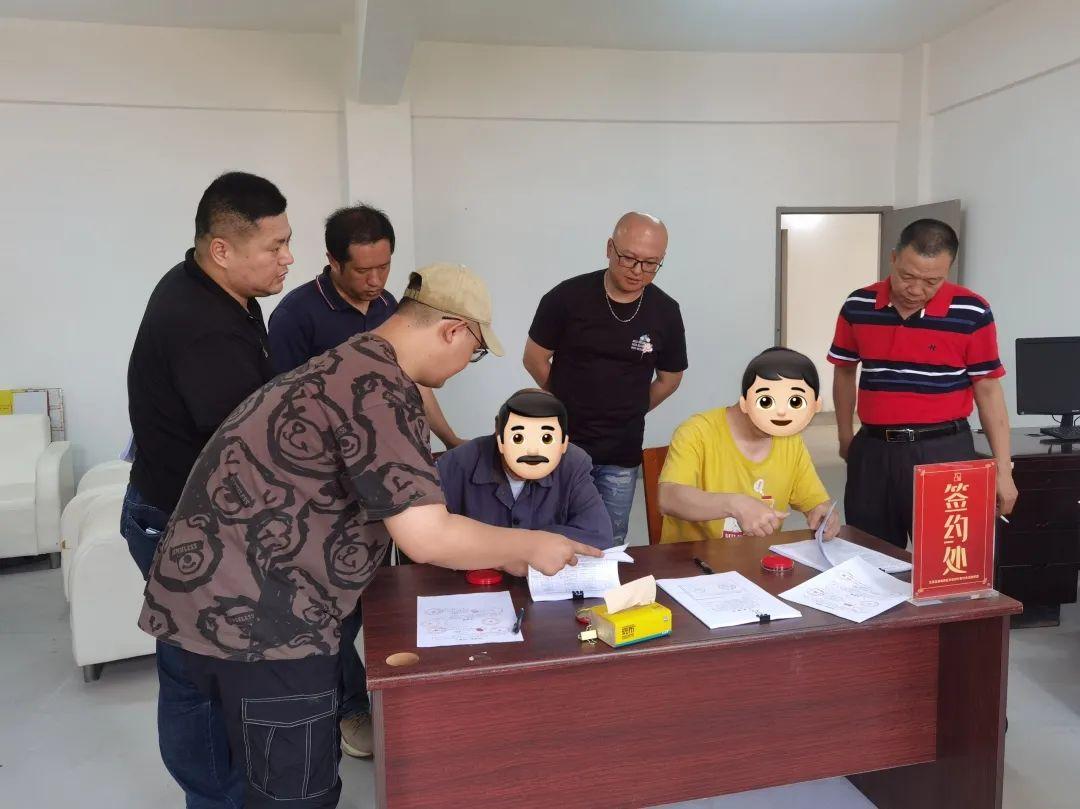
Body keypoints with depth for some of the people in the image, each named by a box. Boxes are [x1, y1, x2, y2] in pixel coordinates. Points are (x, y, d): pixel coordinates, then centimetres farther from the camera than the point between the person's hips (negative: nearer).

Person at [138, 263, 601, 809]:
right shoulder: (378, 388, -19)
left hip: (213, 597, 10)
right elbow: (425, 536, -24)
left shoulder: (353, 366, 15)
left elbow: (405, 514, 22)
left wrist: (498, 553, 21)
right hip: (254, 614, -10)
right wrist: (530, 546, -8)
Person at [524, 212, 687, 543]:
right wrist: (571, 404, 8)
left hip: (621, 458, 2)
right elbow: (534, 359, 1)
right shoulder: (567, 297, -11)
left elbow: (669, 378, 11)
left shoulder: (665, 312, -3)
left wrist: (627, 413, 9)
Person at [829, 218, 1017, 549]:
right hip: (873, 451, 3)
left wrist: (1003, 469, -2)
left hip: (943, 450, -2)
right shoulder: (858, 306, 0)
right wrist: (845, 437, 14)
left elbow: (988, 389, -1)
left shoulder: (971, 313, -7)